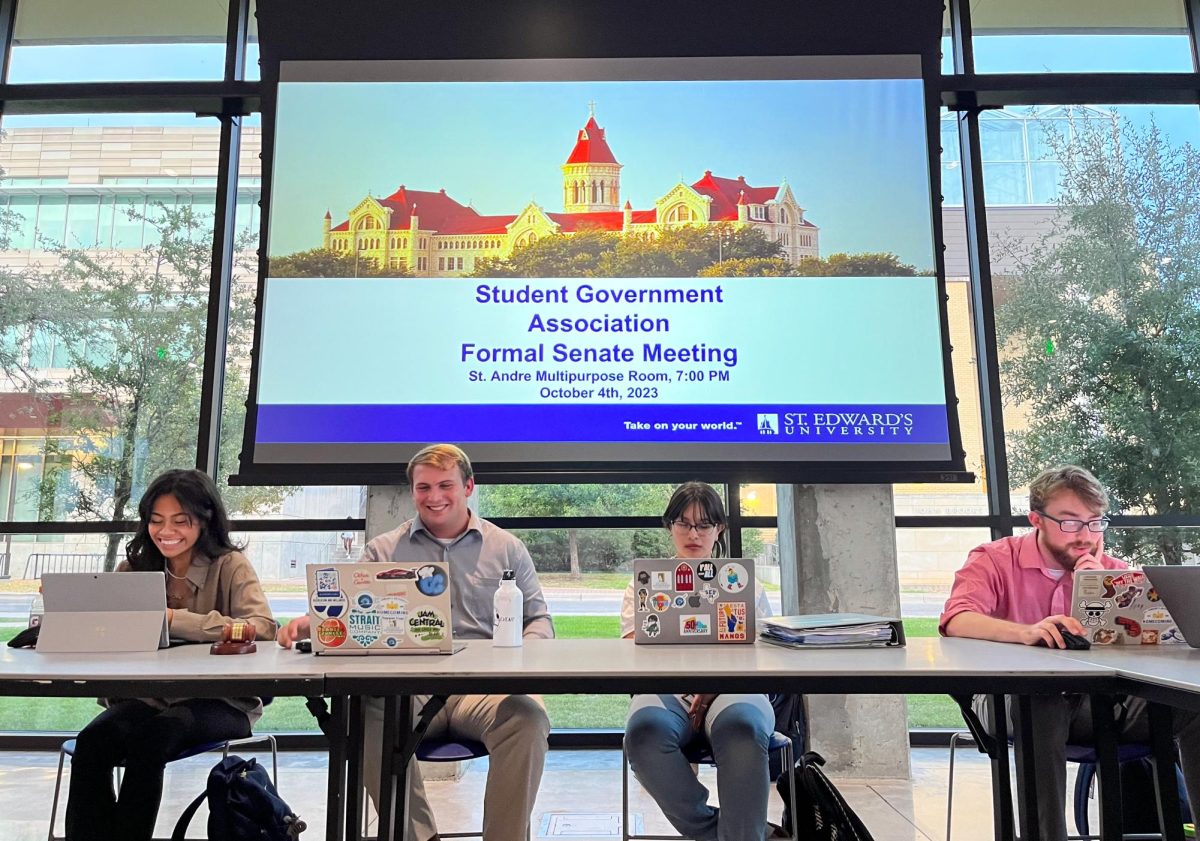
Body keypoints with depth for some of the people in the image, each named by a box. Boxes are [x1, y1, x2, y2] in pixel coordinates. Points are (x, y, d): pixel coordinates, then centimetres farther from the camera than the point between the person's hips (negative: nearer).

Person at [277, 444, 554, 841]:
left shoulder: (507, 548, 14)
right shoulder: (384, 550, 15)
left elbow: (538, 619, 14)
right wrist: (310, 623, -15)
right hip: (408, 685, 1)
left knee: (528, 717, -32)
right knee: (368, 715, -32)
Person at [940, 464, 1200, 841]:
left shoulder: (1110, 569, 10)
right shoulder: (994, 560, -3)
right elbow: (955, 620, -22)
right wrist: (1026, 632, -39)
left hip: (1092, 701, 4)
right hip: (1009, 700, -4)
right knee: (1041, 703, -37)